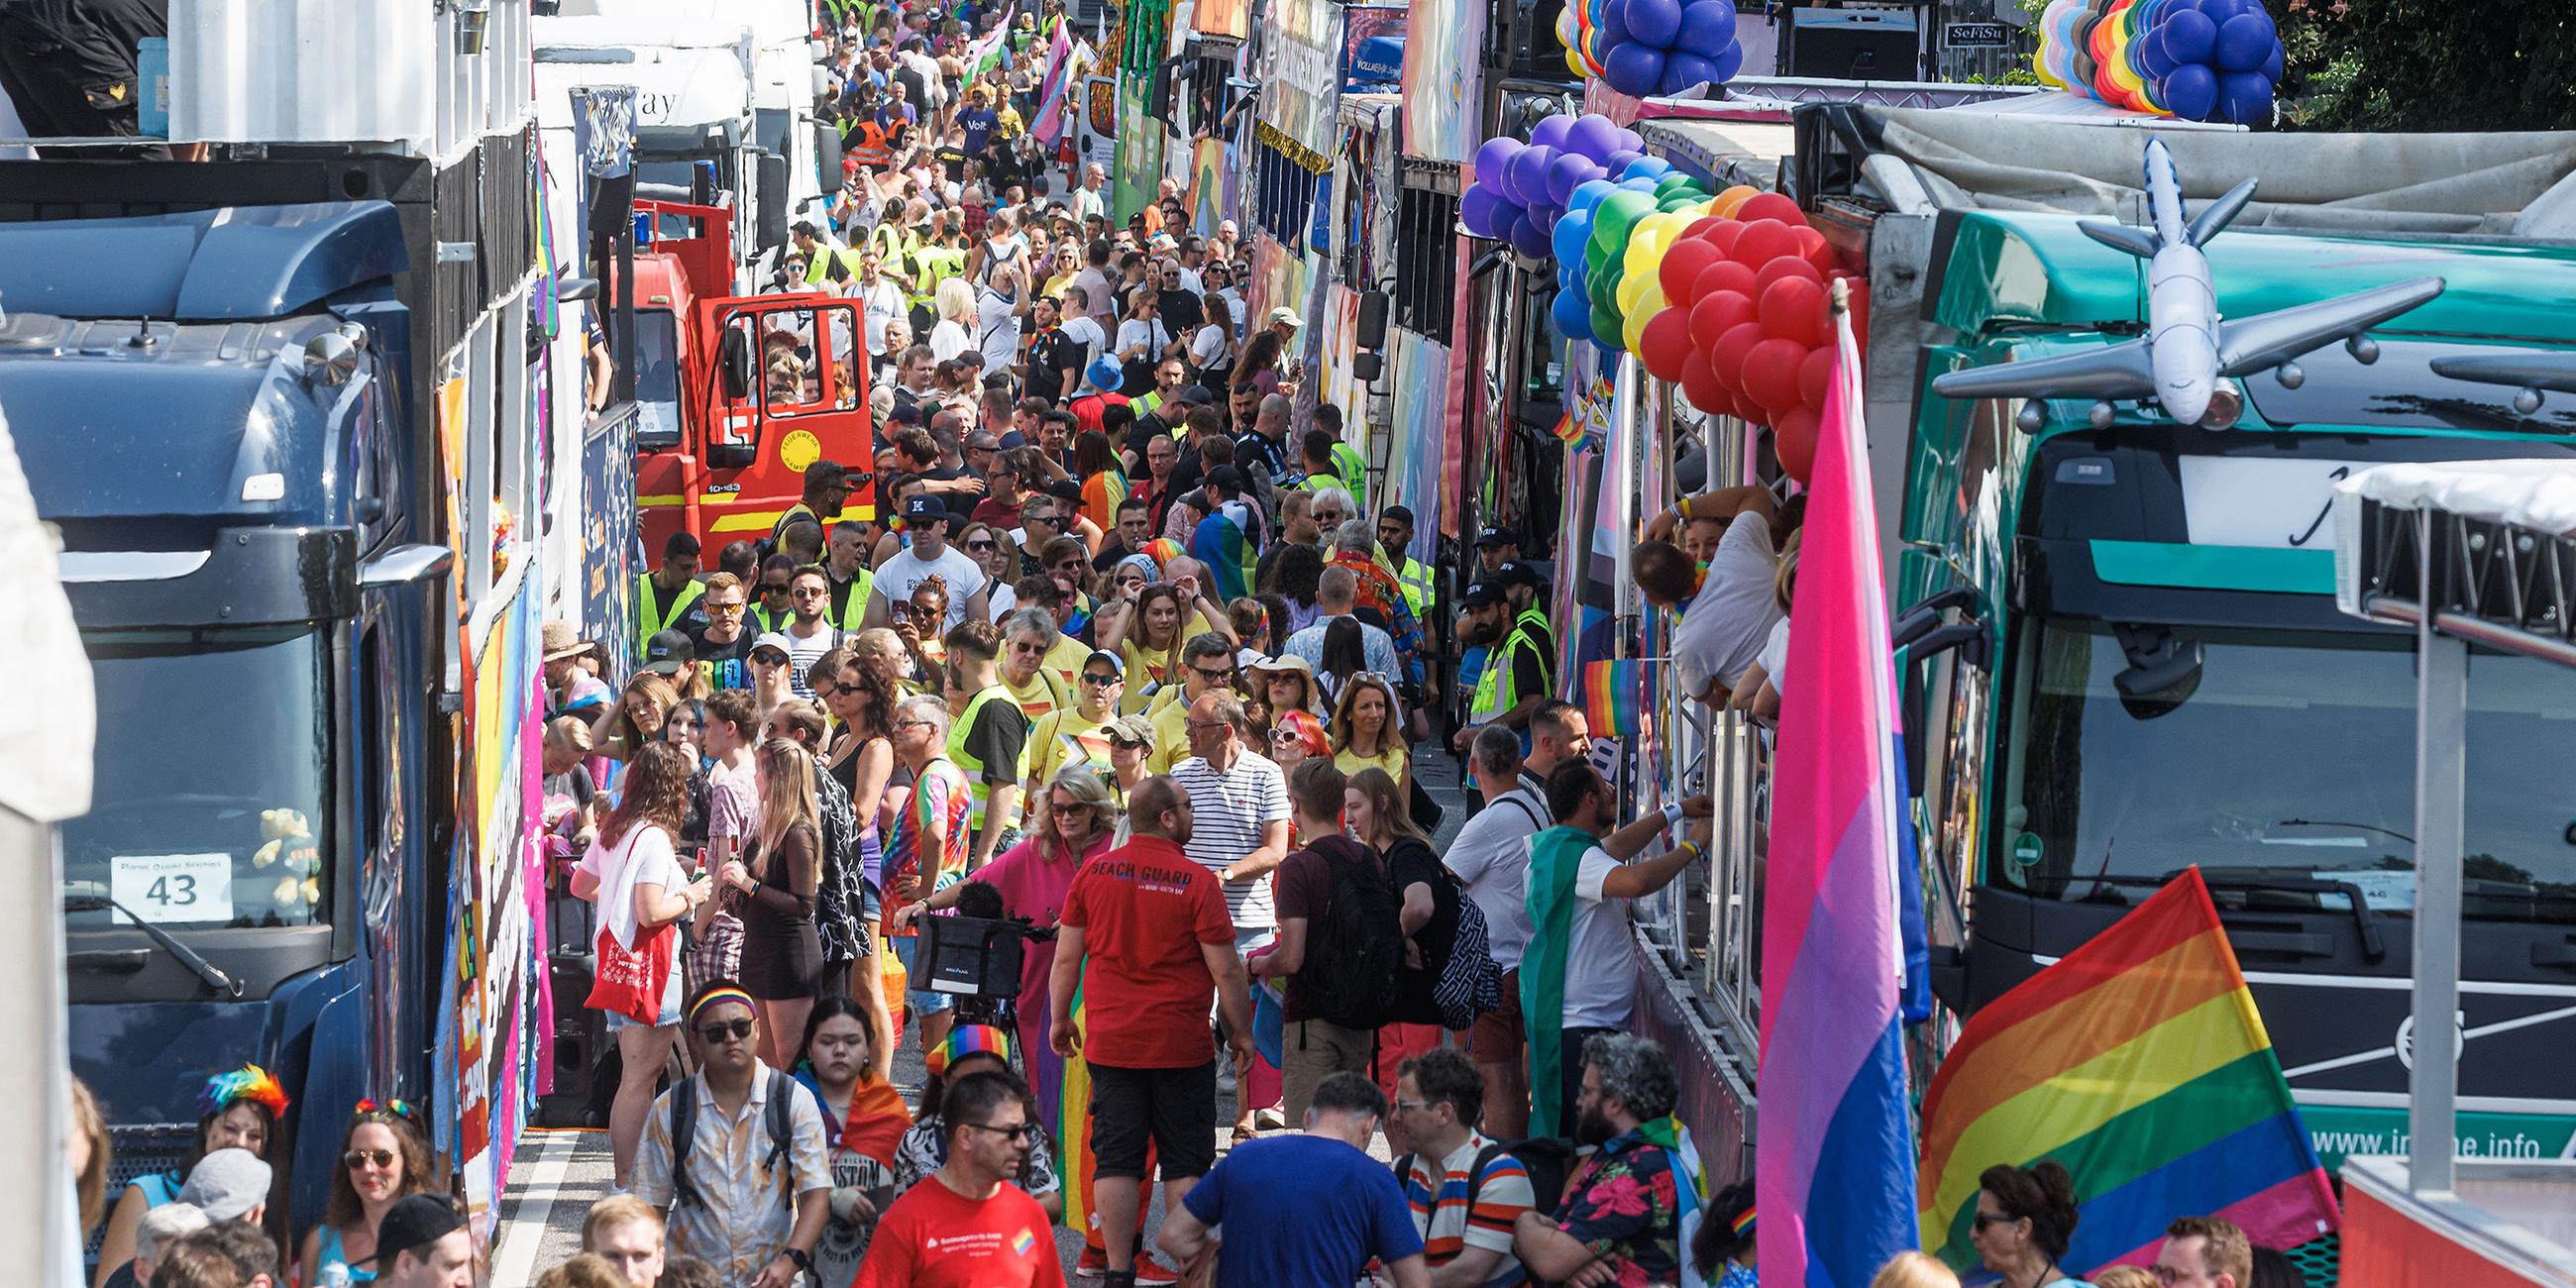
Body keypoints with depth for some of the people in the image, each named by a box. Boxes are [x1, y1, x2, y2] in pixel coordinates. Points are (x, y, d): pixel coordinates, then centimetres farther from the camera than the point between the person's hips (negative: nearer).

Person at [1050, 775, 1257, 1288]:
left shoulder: (1093, 872, -1)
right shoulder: (1196, 880, -10)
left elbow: (1067, 956, 4)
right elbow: (1225, 967, -8)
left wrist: (1059, 1018, 16)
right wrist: (1240, 1031, 4)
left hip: (1110, 1042, 3)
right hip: (1181, 1046, -3)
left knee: (1116, 1163, 6)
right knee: (1185, 1165, 7)